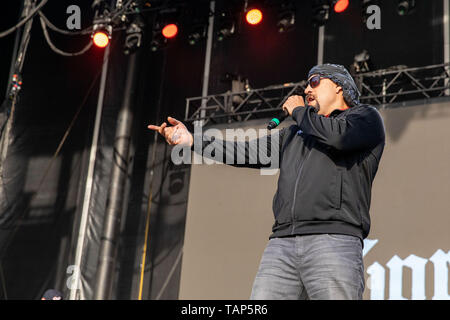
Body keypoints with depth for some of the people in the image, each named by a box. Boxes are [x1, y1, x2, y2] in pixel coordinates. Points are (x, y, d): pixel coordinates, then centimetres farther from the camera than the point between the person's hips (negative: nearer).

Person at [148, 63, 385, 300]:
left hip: (334, 239, -5)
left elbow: (339, 136, -8)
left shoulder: (366, 116, 14)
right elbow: (248, 151, 27)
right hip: (281, 243, 5)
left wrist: (299, 111, 9)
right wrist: (192, 140, 17)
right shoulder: (293, 133, 33)